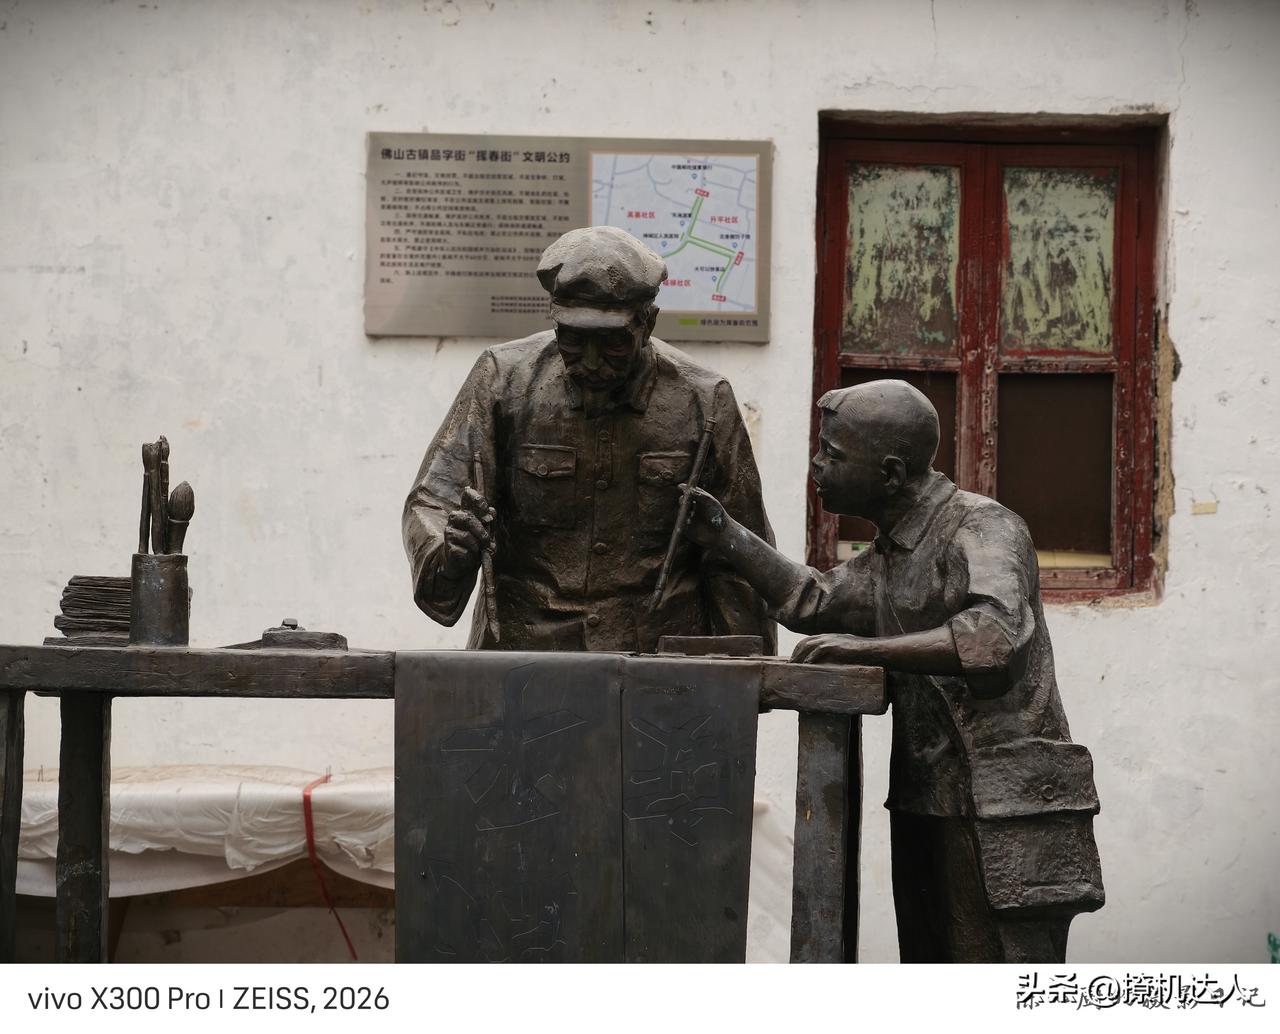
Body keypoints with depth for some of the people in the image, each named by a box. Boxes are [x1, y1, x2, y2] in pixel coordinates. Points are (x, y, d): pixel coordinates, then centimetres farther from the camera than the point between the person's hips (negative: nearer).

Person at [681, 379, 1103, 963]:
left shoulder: (982, 526, -13)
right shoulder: (890, 556, 16)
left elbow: (995, 633, -31)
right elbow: (813, 602, 31)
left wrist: (867, 648, -27)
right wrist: (726, 538, 20)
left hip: (1004, 814, -9)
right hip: (927, 806, 10)